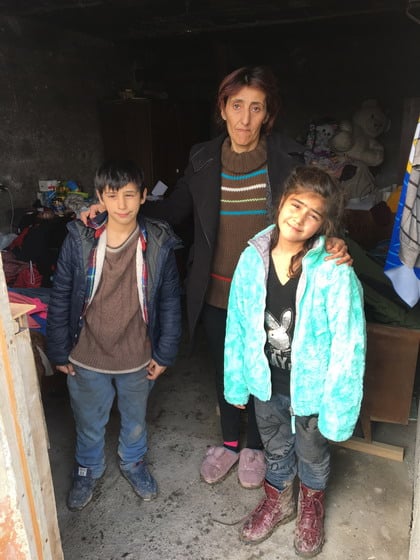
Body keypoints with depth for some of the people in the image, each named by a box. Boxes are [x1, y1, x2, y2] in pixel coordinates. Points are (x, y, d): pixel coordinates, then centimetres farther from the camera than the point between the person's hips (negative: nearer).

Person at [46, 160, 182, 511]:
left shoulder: (159, 245, -15)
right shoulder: (79, 241, -15)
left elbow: (170, 303, -6)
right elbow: (60, 299, -6)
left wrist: (164, 354, -3)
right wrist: (59, 352, -2)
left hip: (138, 357, 0)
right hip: (87, 357, 0)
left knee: (135, 418, 25)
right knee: (89, 421, 23)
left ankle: (133, 462, 54)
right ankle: (88, 468, 52)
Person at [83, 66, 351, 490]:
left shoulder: (286, 158, -8)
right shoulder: (204, 161, -2)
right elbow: (172, 210, 5)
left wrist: (331, 243, -27)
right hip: (215, 292, 2)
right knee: (224, 370, 20)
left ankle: (254, 446, 44)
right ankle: (229, 441, 45)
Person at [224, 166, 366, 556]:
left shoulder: (335, 273, -26)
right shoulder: (253, 258, -14)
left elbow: (348, 347, -19)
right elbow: (237, 325, -4)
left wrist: (337, 410, -15)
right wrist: (236, 381, 3)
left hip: (311, 388, -2)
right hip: (266, 382, 3)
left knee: (312, 455, 26)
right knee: (276, 450, 28)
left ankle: (311, 508, 58)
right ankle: (278, 501, 58)